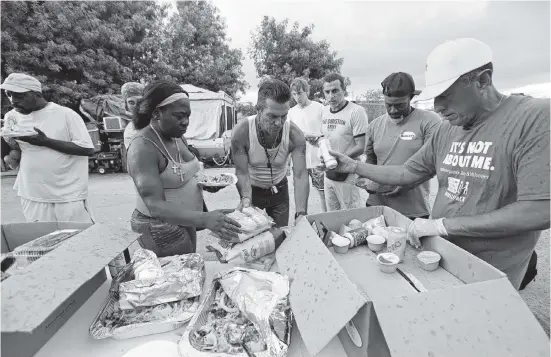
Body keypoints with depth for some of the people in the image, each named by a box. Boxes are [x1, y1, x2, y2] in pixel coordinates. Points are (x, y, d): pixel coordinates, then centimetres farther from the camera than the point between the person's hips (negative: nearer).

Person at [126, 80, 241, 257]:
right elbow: (156, 206, -31)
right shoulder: (143, 147, -24)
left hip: (185, 220, 8)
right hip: (161, 227, -8)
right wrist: (205, 219, -43)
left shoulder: (177, 136, 1)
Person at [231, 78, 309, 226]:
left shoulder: (295, 135, -25)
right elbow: (242, 173, -22)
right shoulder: (241, 132, -27)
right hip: (252, 190, -1)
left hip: (280, 190, 1)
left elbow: (300, 175, -28)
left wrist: (301, 213, -41)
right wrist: (246, 198, -40)